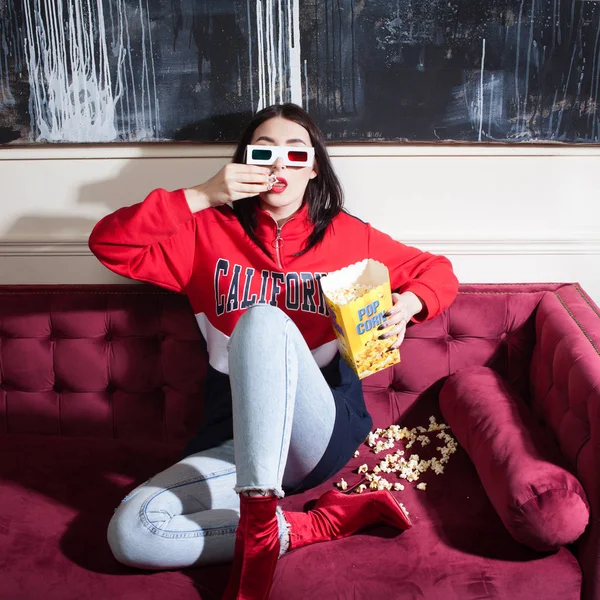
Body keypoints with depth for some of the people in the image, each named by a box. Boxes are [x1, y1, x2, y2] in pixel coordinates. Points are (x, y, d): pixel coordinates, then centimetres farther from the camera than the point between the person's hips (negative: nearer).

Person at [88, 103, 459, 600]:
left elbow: (438, 272, 17)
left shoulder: (347, 235, 8)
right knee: (130, 532, -23)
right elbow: (108, 243, -1)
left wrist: (407, 304, -6)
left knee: (263, 318, -32)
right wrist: (202, 197, -10)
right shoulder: (209, 232, 9)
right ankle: (319, 524, -15)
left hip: (324, 431, -2)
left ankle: (258, 527, -33)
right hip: (233, 442, 3)